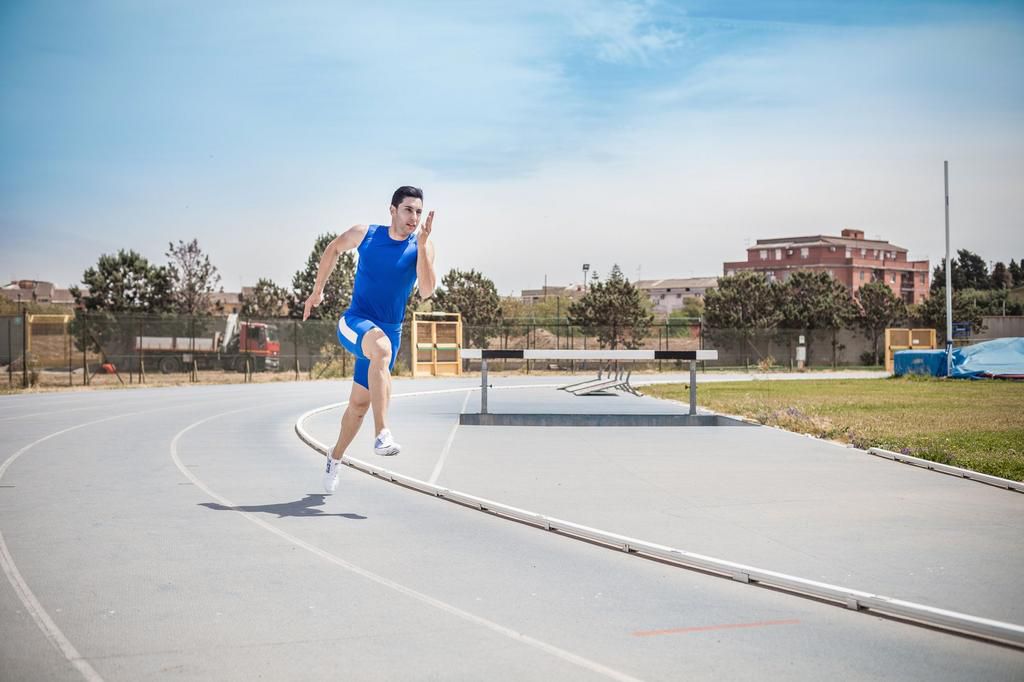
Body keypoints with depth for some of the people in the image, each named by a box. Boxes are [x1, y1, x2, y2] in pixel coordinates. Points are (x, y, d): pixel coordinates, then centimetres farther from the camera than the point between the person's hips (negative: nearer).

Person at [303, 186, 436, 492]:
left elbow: (426, 291, -19)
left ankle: (335, 458, 36)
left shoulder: (422, 246, -5)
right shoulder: (365, 234, -4)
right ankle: (382, 435, -45)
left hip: (390, 331, 3)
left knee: (360, 403, 9)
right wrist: (317, 290, 18)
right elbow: (333, 249, 16)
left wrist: (421, 245, -27)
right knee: (381, 345, -37)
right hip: (355, 322, -3)